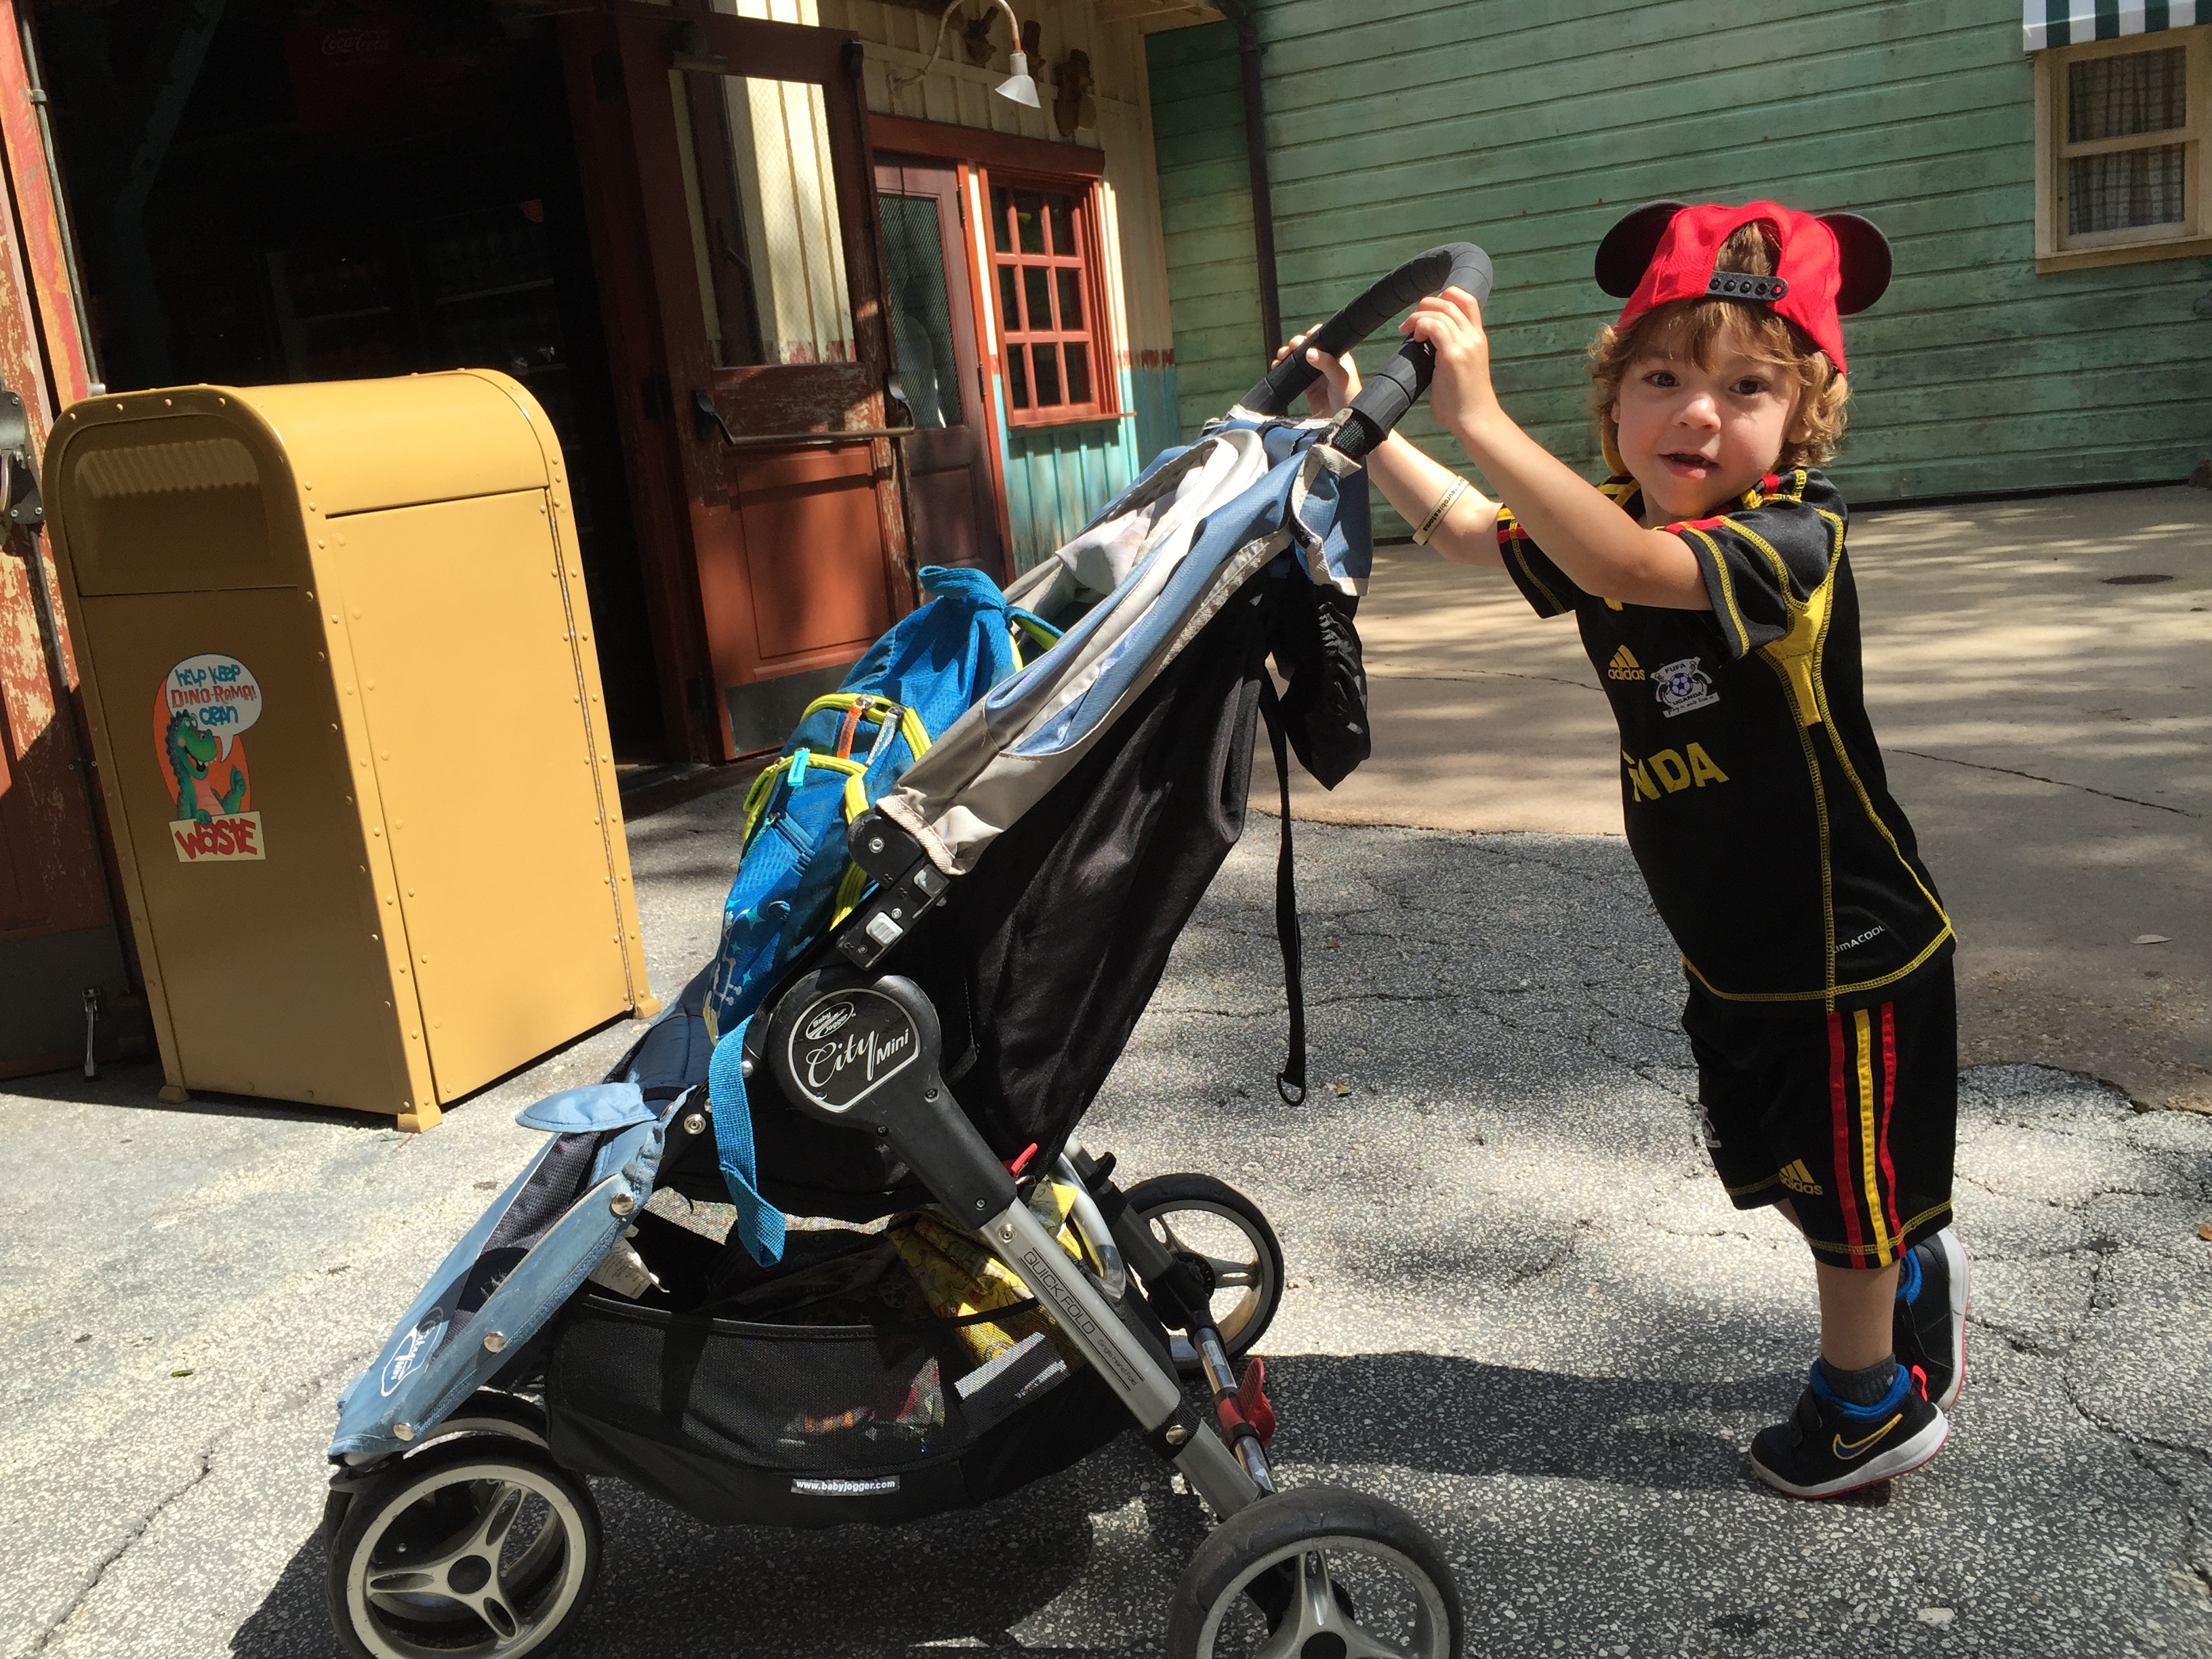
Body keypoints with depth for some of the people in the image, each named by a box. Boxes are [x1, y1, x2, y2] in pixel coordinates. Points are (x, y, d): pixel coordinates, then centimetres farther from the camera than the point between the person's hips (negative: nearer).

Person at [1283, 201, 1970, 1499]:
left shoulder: (1794, 536, -27)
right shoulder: (1617, 522, -2)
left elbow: (1627, 567, -46)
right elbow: (1467, 530, 9)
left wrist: (1479, 417, -52)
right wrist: (1362, 425, -2)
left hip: (1852, 958, -7)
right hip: (1731, 956, 8)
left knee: (1846, 1196, 12)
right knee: (1776, 1164, 24)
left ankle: (1871, 1403, 37)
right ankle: (1915, 1272, 52)